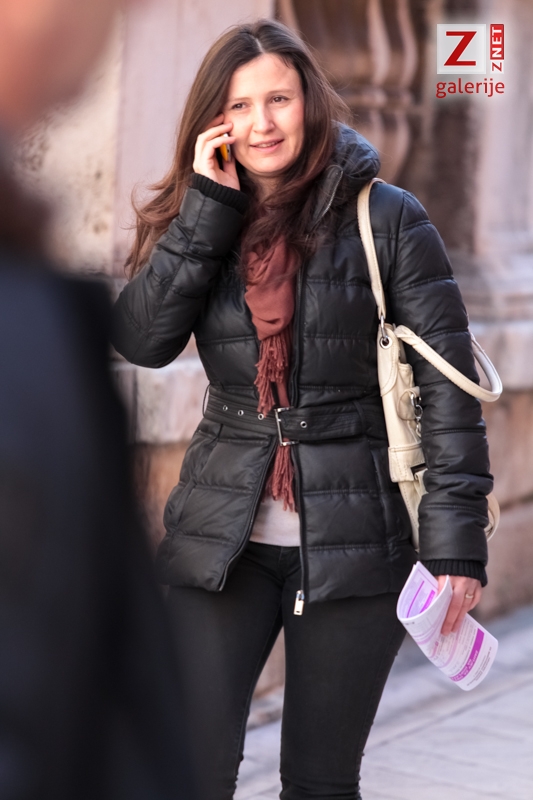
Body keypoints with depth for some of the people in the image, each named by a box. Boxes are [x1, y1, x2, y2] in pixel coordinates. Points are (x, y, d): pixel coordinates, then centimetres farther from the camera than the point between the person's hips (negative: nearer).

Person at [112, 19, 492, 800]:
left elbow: (447, 385, -5)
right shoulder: (201, 225, 8)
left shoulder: (386, 219, -3)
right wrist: (210, 204, -11)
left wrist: (456, 541, -12)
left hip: (354, 544, -2)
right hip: (224, 537, 3)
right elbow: (141, 339, -9)